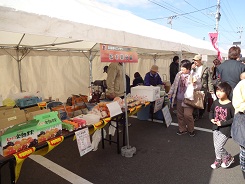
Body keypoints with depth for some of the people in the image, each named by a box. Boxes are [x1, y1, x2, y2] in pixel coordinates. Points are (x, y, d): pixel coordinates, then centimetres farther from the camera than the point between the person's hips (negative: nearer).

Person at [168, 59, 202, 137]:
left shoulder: (193, 75, -8)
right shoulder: (179, 74, 7)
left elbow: (199, 85, -8)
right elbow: (174, 85, 16)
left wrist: (194, 85, -28)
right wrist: (170, 93, 15)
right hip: (179, 99, 6)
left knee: (187, 115, -7)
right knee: (180, 115, 13)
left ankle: (191, 129, 18)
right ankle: (182, 129, 30)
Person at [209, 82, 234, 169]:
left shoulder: (230, 105, -19)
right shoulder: (215, 102, -2)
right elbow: (211, 111, 14)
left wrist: (223, 123, -21)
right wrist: (211, 119, -3)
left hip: (225, 130, -6)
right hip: (216, 128, 6)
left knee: (218, 147, -5)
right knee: (216, 146, 17)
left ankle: (229, 158, 25)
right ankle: (218, 160, 41)